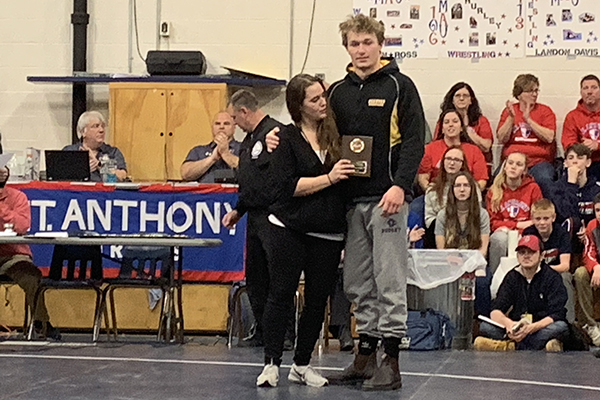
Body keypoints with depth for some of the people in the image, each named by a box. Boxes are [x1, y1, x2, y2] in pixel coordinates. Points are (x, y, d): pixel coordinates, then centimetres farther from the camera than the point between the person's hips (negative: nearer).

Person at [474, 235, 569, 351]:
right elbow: (495, 312, -1)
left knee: (561, 327, -34)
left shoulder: (552, 277, -1)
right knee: (485, 327, -21)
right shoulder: (512, 277, 9)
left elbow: (556, 315, -12)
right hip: (517, 331, 3)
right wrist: (508, 323, -26)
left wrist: (531, 328, -30)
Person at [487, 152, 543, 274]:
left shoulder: (533, 188, 4)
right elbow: (493, 222, 6)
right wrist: (518, 225, -8)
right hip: (503, 233, 1)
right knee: (499, 238, -35)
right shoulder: (494, 191, 8)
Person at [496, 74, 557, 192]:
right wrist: (511, 117, -8)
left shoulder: (545, 111, 9)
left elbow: (549, 137, -6)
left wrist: (528, 119, -9)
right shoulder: (509, 111, 14)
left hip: (539, 161, -1)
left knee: (544, 179, -33)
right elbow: (501, 139, 3)